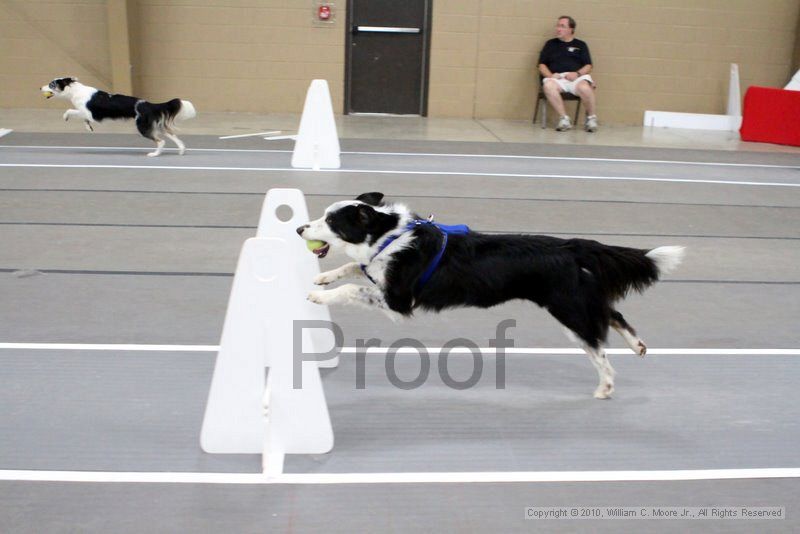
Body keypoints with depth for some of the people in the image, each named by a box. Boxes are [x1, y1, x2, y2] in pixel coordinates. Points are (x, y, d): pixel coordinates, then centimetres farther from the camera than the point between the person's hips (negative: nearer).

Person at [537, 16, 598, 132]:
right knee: (548, 86, -37)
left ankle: (591, 118, -10)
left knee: (585, 88, -36)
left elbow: (588, 66, 12)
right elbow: (542, 65, 15)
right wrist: (550, 75, -6)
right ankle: (563, 118, -27)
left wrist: (577, 73, -10)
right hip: (556, 77, 1)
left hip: (578, 77, -1)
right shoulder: (550, 44, 22)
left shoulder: (580, 45, 20)